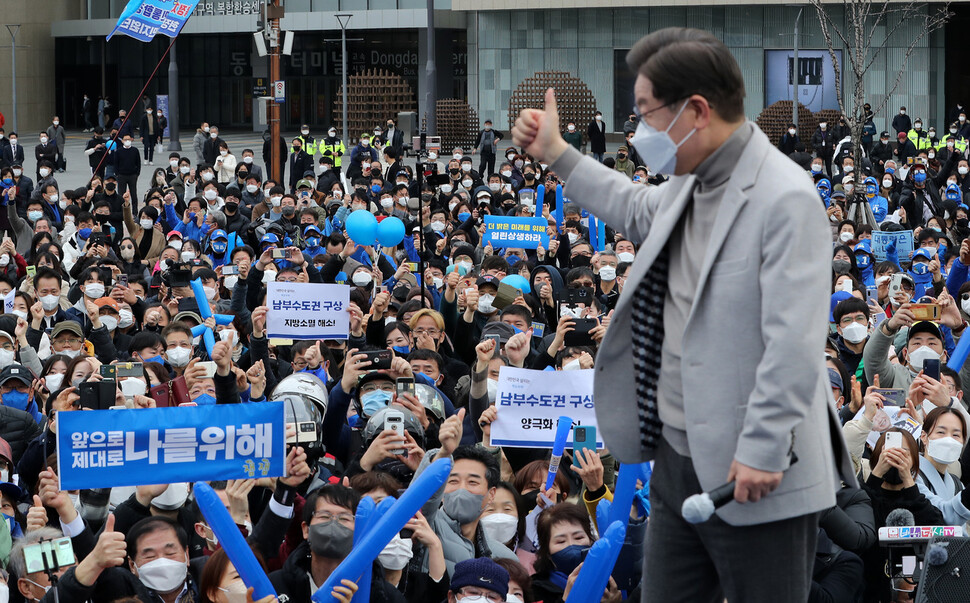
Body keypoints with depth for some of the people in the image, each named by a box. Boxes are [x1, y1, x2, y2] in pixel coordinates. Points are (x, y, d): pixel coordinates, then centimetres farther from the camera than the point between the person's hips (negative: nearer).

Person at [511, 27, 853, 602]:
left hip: (756, 478, -9)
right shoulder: (691, 184, 10)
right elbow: (637, 210, 36)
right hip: (679, 461, 9)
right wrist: (556, 154, 35)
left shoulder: (787, 199, -19)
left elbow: (794, 343, -24)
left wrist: (760, 452, -25)